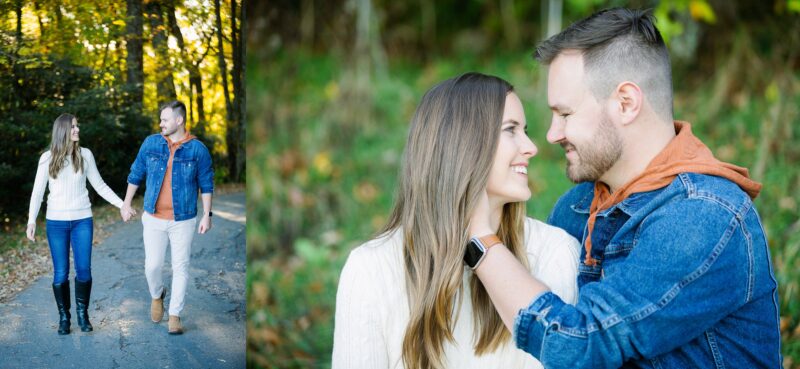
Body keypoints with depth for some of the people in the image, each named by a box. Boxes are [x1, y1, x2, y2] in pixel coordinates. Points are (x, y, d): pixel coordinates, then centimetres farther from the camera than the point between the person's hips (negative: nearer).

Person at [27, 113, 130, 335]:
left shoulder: (85, 155, 3)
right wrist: (32, 220, -9)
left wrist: (121, 204, 1)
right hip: (56, 222, -1)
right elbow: (38, 192, 0)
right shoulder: (48, 158, -1)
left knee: (84, 270, -2)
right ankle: (64, 317, 15)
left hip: (82, 220, 1)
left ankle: (82, 314, 15)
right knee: (61, 273, 0)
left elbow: (99, 185, 8)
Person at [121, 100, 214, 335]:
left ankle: (175, 316, 13)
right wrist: (127, 203, 14)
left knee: (180, 268, 2)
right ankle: (157, 295, 35)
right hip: (153, 219, 2)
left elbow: (206, 184, -1)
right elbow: (136, 174, 11)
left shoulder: (197, 149, -5)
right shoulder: (151, 143, 1)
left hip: (183, 220, -2)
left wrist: (207, 215, -5)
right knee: (152, 265, 3)